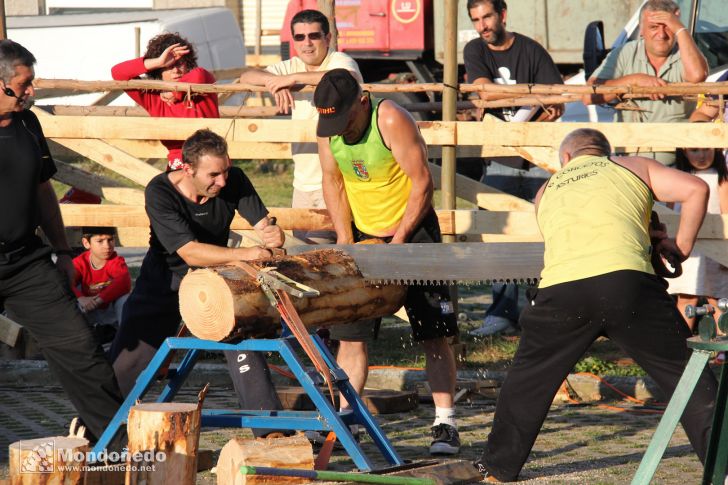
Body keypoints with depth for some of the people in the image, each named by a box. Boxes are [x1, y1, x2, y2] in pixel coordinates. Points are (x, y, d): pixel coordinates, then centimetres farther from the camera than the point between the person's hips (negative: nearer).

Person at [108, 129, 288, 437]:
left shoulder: (233, 180, -16)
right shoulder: (160, 192, -27)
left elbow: (263, 224, -14)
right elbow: (189, 252, -35)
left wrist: (273, 235, -40)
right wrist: (244, 254, -45)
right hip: (165, 280, -2)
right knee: (125, 359, -1)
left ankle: (269, 429, -13)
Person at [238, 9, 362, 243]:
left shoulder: (339, 61, -9)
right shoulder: (293, 66, 12)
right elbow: (247, 76, 5)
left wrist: (293, 78, -28)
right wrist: (277, 82, -17)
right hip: (303, 184, 8)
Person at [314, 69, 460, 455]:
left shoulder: (392, 120, -24)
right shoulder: (328, 127, -7)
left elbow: (422, 183, -21)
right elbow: (333, 183, 3)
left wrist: (399, 240, -18)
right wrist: (345, 240, -5)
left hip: (411, 229, -5)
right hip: (361, 234, 5)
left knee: (434, 333, -7)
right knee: (350, 333, 4)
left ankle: (445, 424, -7)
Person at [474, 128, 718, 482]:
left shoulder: (547, 191, 31)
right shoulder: (632, 167, 24)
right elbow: (696, 189, 14)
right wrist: (681, 247, 24)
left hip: (561, 287, 2)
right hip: (627, 279, -2)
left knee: (528, 381, 23)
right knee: (685, 374, 8)